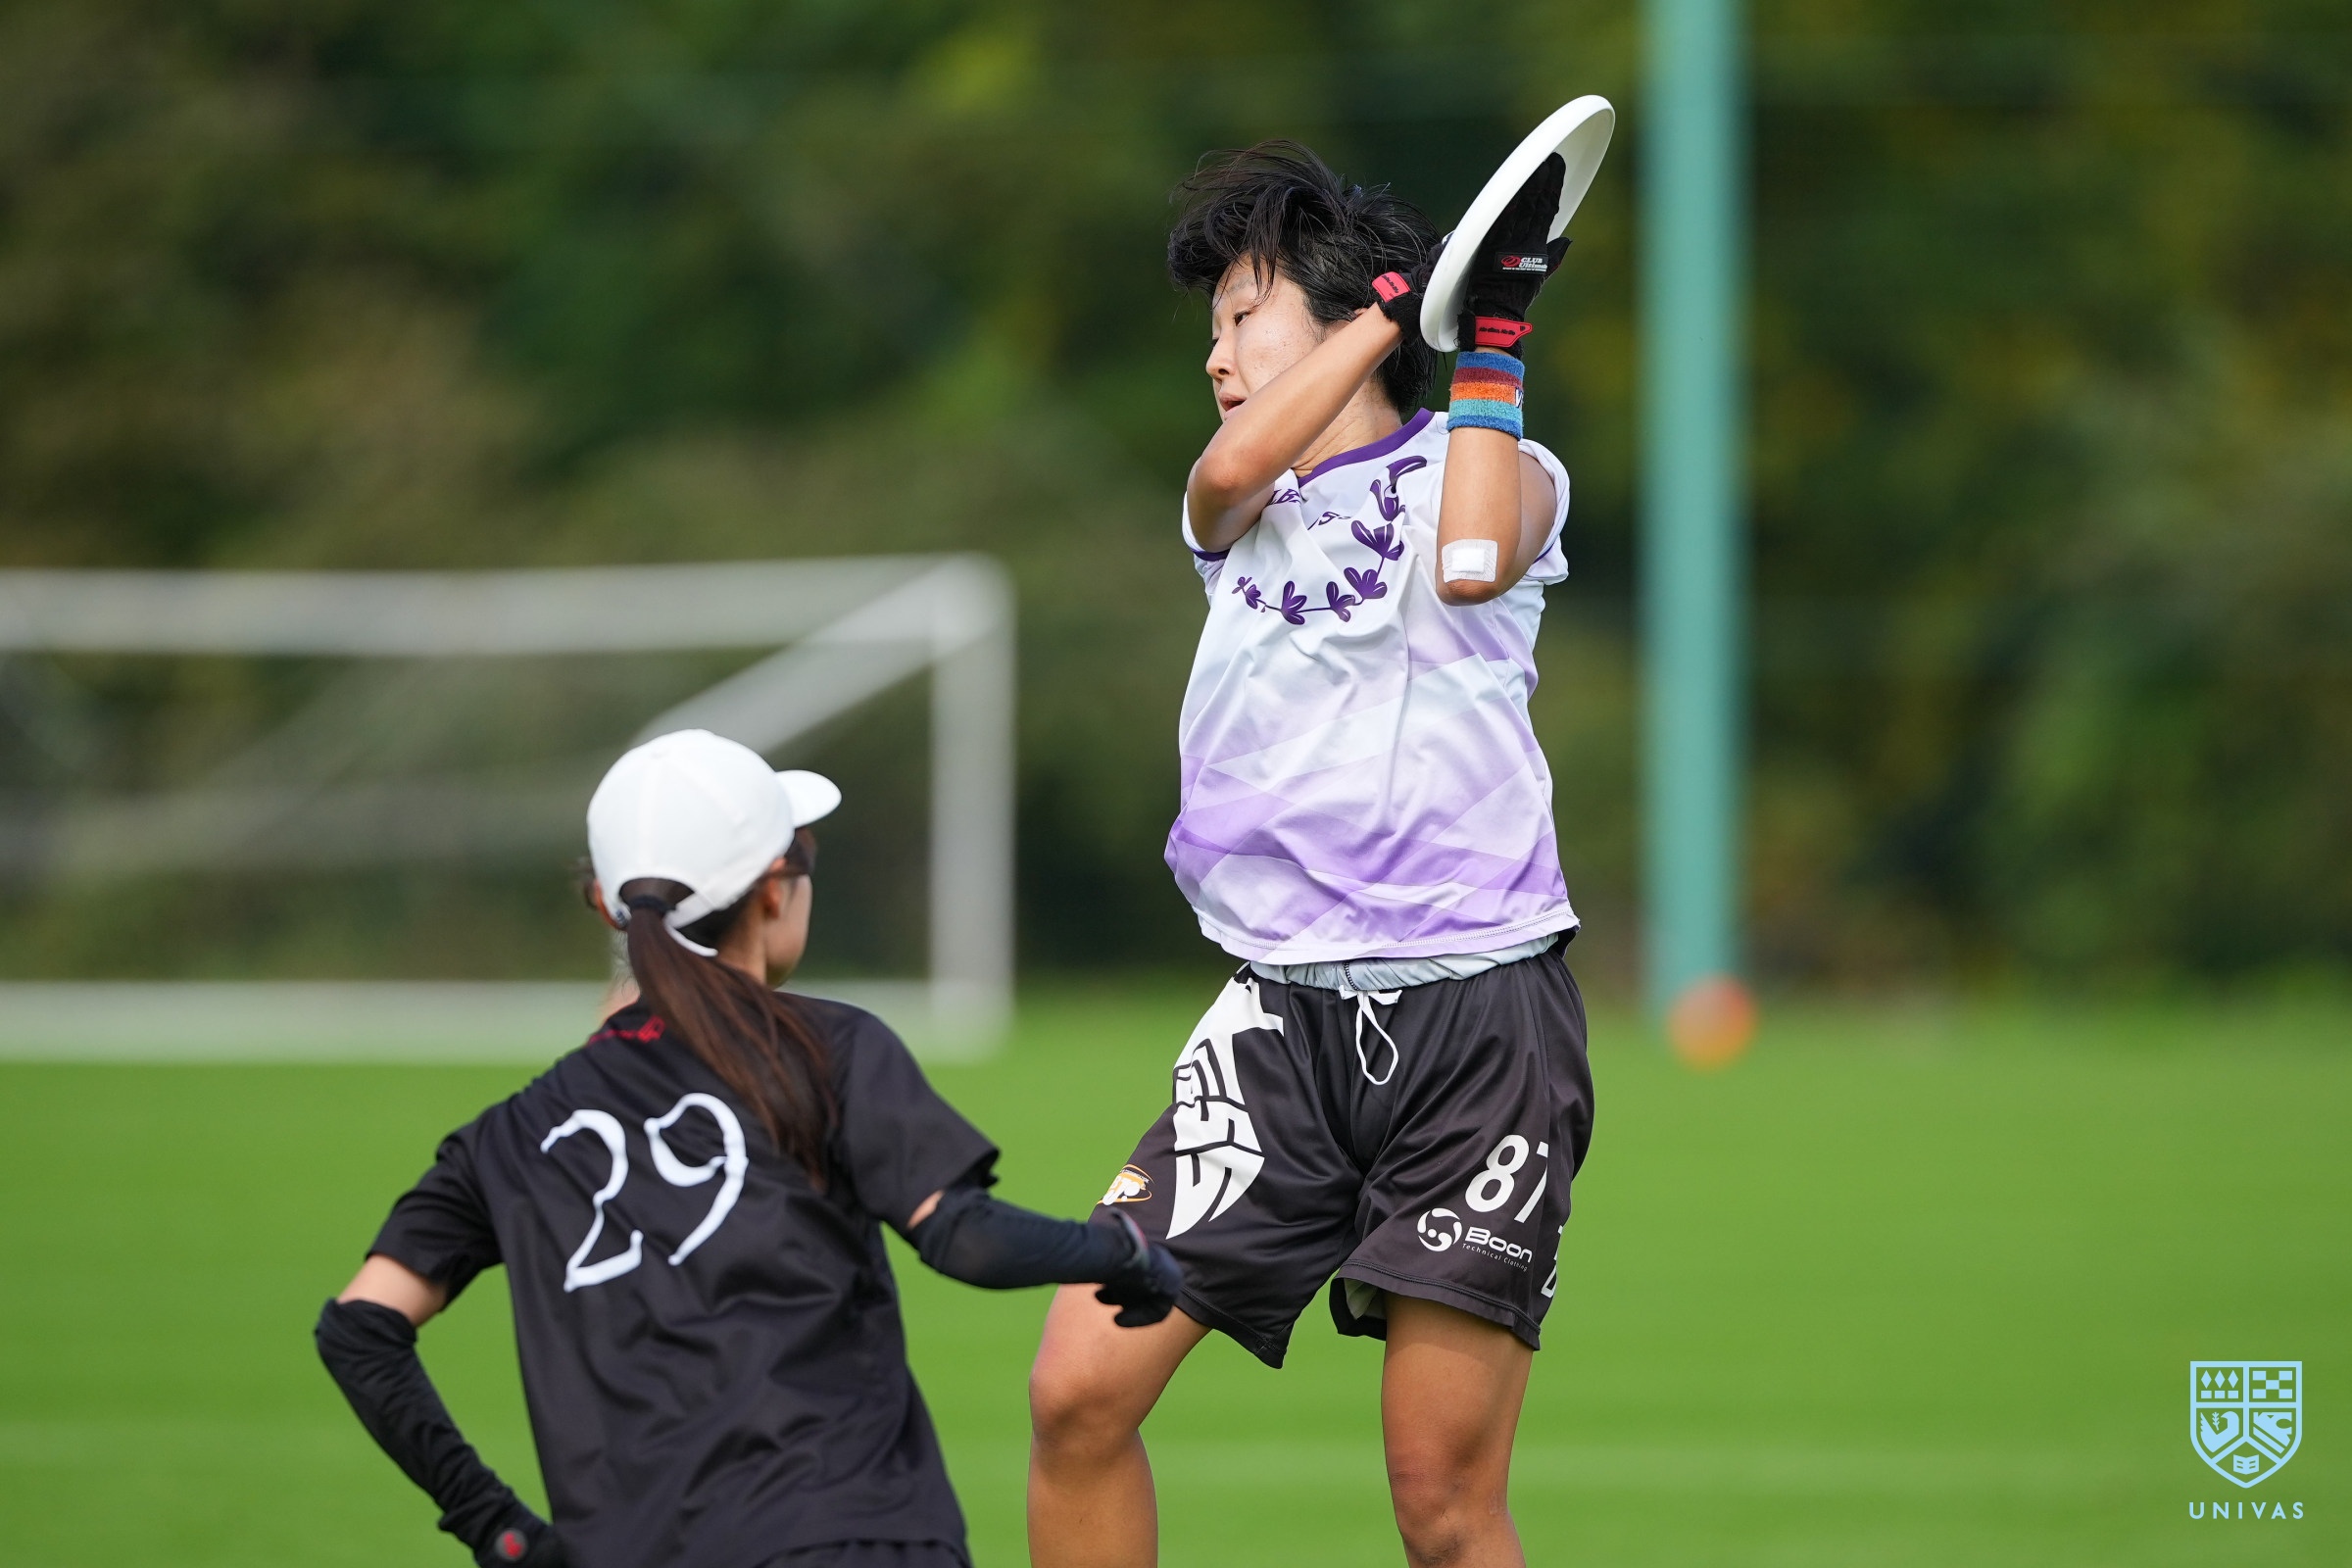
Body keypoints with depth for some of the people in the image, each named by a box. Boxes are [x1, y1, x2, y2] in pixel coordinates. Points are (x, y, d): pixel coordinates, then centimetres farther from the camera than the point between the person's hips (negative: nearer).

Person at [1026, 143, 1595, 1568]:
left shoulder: (1496, 471, 7)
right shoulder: (1234, 508, 16)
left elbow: (1471, 564, -18)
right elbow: (1236, 468, -9)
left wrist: (1491, 339, -8)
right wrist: (1407, 291, -4)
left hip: (1478, 1019, -4)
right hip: (1282, 1016, 4)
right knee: (1081, 1388, -11)